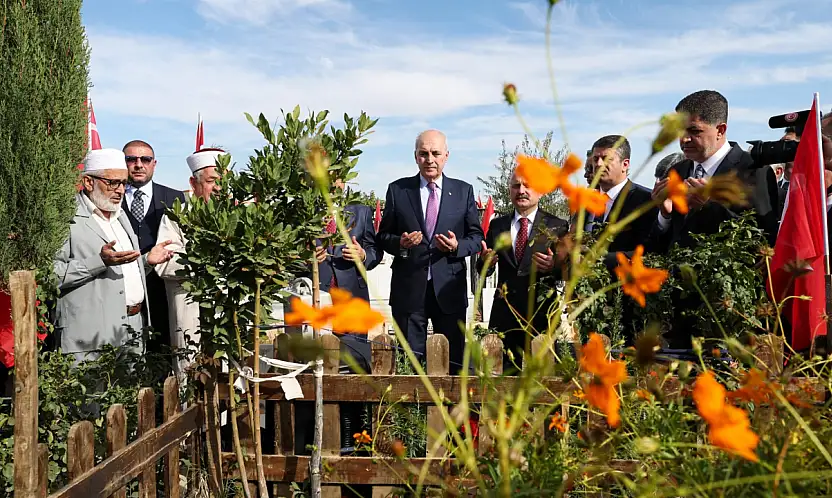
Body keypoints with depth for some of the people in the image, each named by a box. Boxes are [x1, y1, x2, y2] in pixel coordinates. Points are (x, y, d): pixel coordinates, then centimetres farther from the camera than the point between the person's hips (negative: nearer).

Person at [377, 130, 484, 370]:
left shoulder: (463, 191, 8)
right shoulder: (397, 190, 7)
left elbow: (477, 237, 9)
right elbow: (383, 236, 9)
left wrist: (457, 246, -12)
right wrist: (400, 243, -13)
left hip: (449, 289, 0)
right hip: (408, 289, 0)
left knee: (455, 359, 5)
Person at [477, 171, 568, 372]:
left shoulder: (557, 226, 2)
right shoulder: (497, 225, 10)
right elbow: (484, 271, 9)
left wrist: (554, 267, -22)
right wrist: (485, 261, -13)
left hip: (541, 313, -2)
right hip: (504, 314, 2)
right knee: (503, 372, 6)